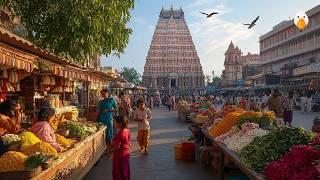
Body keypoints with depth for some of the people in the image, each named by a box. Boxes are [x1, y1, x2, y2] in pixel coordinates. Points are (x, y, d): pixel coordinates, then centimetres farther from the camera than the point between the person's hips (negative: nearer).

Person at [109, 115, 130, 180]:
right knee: (125, 170, 21)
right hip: (127, 152, 8)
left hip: (120, 154, -8)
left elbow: (117, 147, -24)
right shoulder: (127, 131, -3)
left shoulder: (120, 134, -27)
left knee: (118, 171, 8)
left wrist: (110, 150, -9)